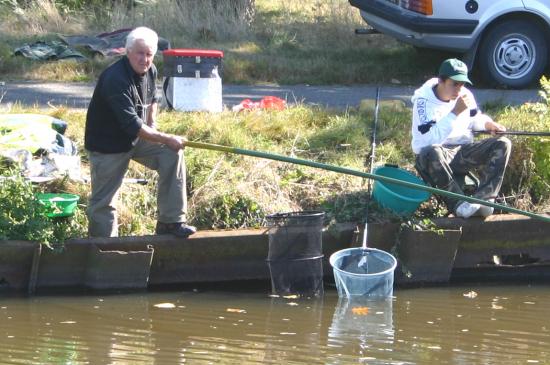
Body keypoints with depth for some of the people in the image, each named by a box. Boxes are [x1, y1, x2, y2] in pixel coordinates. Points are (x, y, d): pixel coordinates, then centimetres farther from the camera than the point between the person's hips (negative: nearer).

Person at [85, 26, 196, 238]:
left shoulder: (150, 71, -3)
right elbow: (133, 126, -32)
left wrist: (152, 126, 7)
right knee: (104, 201, -3)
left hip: (137, 137, 7)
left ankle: (170, 221, -7)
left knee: (172, 154, -13)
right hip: (108, 145, -7)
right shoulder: (115, 80, -31)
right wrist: (166, 139, -28)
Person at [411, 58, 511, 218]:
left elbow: (474, 119, 23)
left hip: (464, 153, 6)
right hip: (439, 157, -6)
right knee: (431, 153, -40)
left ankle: (483, 199, -29)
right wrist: (455, 113, -30)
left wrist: (487, 123, -1)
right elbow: (428, 141, -29)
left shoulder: (465, 95, 2)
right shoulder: (424, 100, -17)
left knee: (502, 144, -12)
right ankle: (460, 205, -39)